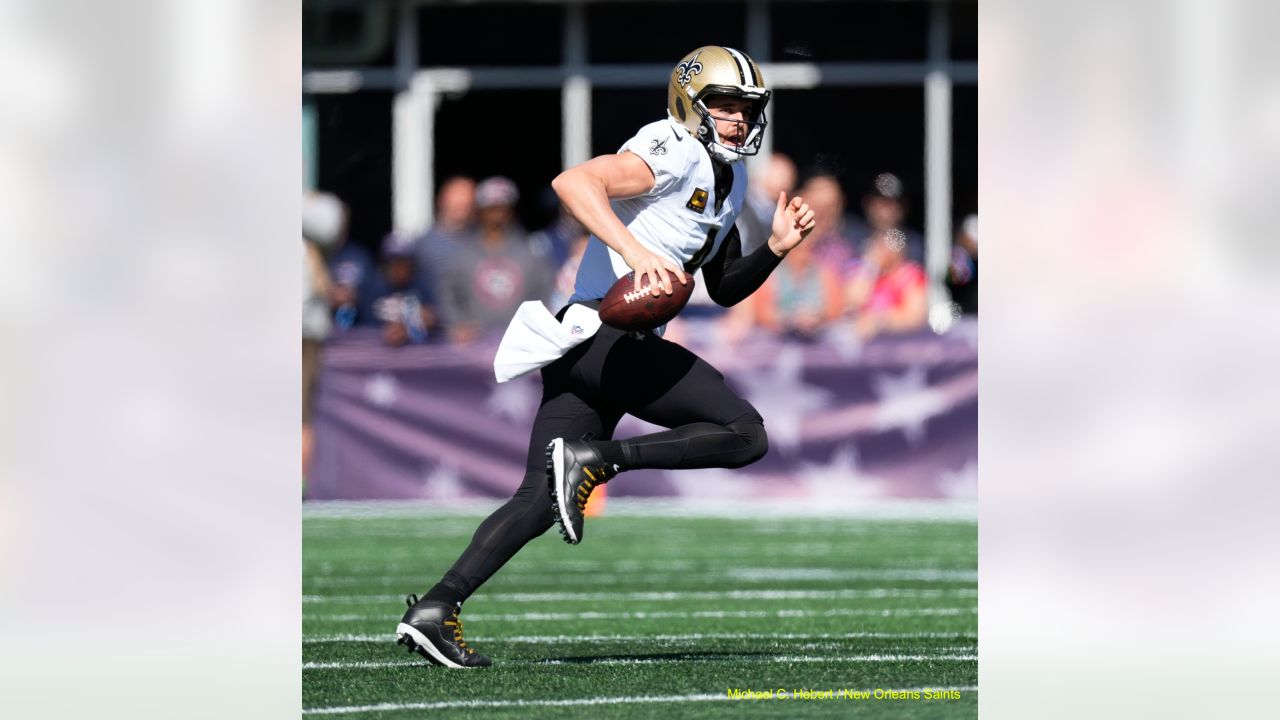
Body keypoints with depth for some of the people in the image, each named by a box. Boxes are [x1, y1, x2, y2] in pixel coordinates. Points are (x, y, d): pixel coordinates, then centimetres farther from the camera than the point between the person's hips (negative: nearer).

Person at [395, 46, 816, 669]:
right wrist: (636, 251, -35)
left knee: (540, 501, 5)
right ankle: (594, 457, -16)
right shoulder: (674, 153, -9)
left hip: (584, 347, 10)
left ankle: (433, 610, -2)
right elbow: (574, 182, -25)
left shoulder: (728, 181, 22)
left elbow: (724, 290, 31)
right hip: (606, 333, -10)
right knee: (746, 435, -10)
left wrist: (775, 249, 14)